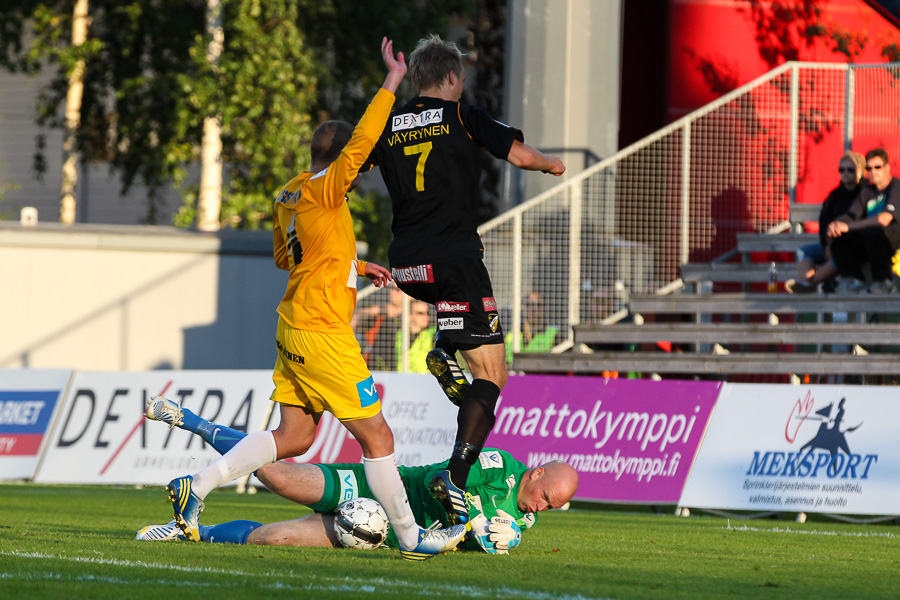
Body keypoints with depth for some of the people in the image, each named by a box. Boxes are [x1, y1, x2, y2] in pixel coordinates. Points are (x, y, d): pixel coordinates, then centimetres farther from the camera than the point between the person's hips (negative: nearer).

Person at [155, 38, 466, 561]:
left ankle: (196, 487, 6)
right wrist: (392, 82, -21)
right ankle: (411, 537, 4)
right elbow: (362, 142, -26)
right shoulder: (324, 192, -14)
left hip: (296, 326, 9)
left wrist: (356, 265, 28)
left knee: (293, 438, 11)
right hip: (323, 332, -9)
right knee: (377, 435, -2)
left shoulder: (290, 196, 12)